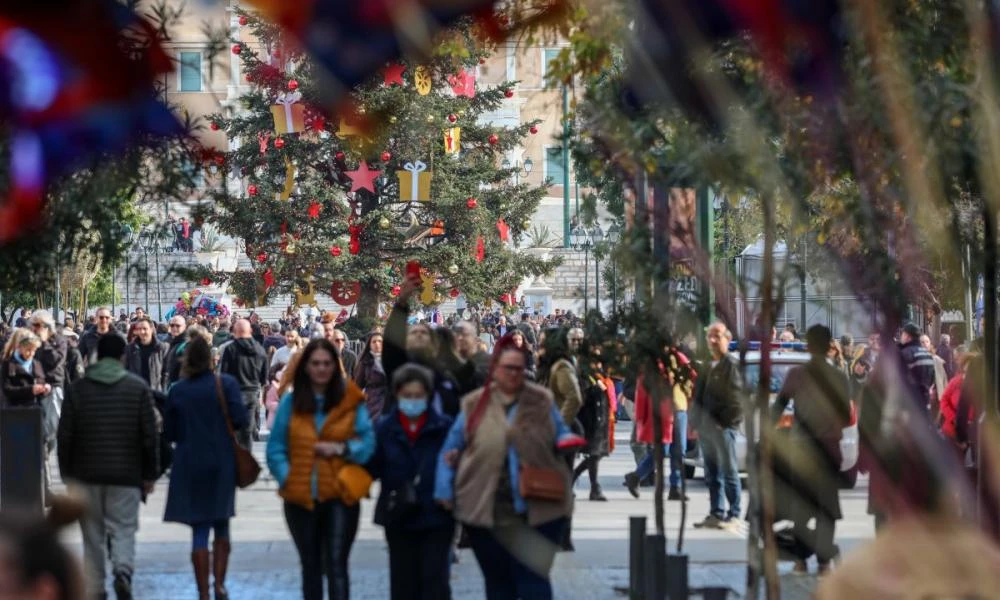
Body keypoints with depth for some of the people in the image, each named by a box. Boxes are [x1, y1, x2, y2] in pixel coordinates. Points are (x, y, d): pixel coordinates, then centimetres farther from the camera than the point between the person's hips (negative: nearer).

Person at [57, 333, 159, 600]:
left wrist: (67, 473, 10)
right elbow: (150, 435, -3)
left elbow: (65, 436, 1)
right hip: (126, 473, -1)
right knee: (123, 529, 3)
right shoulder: (138, 388, -3)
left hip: (87, 474, 1)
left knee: (93, 533, 11)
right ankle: (123, 570, -23)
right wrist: (150, 474, 5)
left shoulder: (77, 389, 0)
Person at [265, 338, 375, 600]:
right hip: (301, 498, 3)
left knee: (336, 564, -12)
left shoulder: (351, 401, -1)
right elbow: (275, 448, 3)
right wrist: (286, 476, -10)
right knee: (310, 566, 15)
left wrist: (343, 448, -18)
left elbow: (369, 443, -2)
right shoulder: (291, 402, 3)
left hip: (339, 497, -3)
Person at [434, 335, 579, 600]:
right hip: (486, 512, 1)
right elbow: (451, 449, 10)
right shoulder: (475, 406, 5)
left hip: (539, 509, -1)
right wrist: (444, 491, 2)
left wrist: (568, 440, -11)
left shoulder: (542, 402, 5)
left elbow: (561, 434, 13)